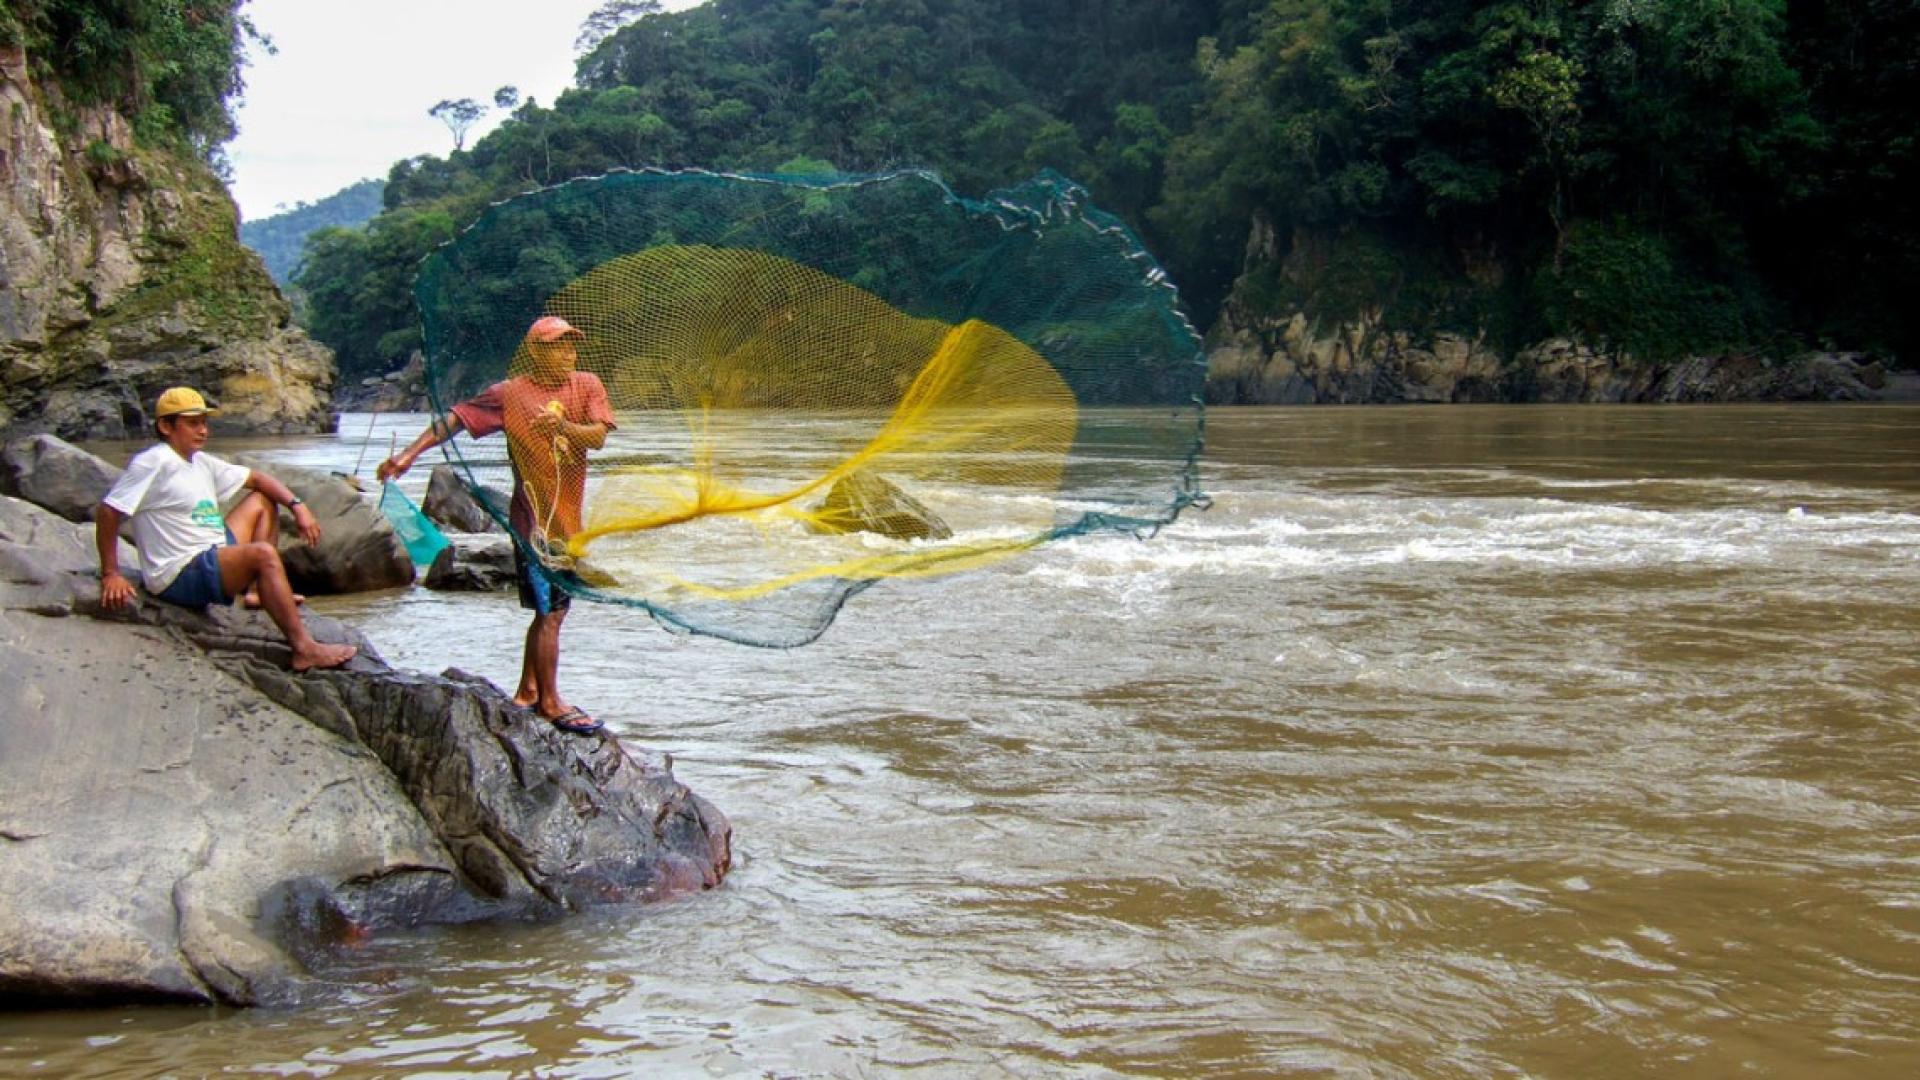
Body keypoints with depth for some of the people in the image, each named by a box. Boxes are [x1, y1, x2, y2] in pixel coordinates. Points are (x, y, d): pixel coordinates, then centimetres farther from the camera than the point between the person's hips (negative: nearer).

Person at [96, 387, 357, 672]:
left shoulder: (201, 463, 13)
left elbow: (255, 478, 20)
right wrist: (110, 575, -19)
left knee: (263, 501, 19)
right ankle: (304, 649, -36)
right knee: (263, 554, -31)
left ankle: (258, 592, 8)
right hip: (180, 577, -10)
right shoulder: (155, 463, -14)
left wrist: (297, 505, 4)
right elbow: (108, 512, -17)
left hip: (215, 556, 10)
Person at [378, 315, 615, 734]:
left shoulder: (587, 385, 4)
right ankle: (551, 703, 5)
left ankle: (527, 692, 26)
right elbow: (457, 417, -6)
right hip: (534, 516, -5)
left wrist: (564, 426, -29)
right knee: (550, 610, -4)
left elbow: (598, 436, -9)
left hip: (569, 518, 5)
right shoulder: (511, 392, -7)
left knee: (550, 608, 14)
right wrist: (409, 454, -13)